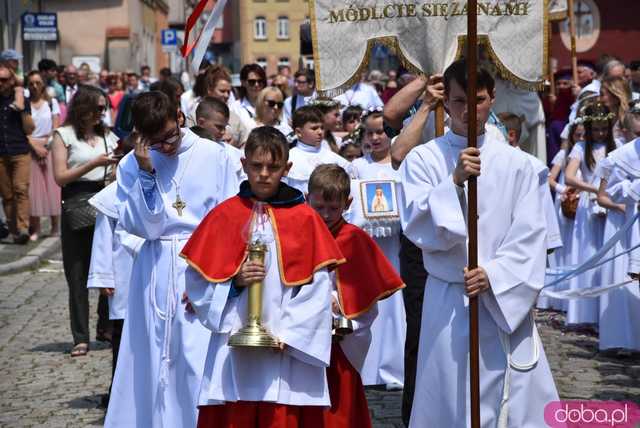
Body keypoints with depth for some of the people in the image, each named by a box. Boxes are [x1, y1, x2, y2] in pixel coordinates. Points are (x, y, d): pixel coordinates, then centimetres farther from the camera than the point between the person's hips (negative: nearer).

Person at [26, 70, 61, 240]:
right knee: (33, 188, -2)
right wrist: (36, 147, -11)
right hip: (31, 149, 0)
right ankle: (34, 228, 2)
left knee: (52, 187, 0)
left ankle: (56, 227, 6)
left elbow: (55, 128, 3)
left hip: (50, 149, 0)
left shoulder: (52, 102, 5)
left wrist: (46, 146, -7)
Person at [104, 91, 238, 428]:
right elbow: (144, 227, -5)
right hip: (156, 272, 2)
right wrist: (145, 174, -13)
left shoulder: (213, 155, -2)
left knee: (202, 356, -8)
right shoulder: (131, 166, 2)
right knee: (154, 358, 5)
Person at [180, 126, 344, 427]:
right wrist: (234, 281, -12)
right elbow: (197, 279, 6)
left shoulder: (305, 218, 4)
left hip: (288, 348, 0)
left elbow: (317, 286, -1)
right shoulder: (223, 216, 5)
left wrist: (288, 333, -9)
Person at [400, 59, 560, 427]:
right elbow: (418, 227, -8)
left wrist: (493, 274, -15)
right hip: (449, 303, -1)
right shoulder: (423, 160, 1)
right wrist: (454, 183, -19)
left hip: (506, 301, 1)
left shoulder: (516, 163, 3)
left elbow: (529, 236, -1)